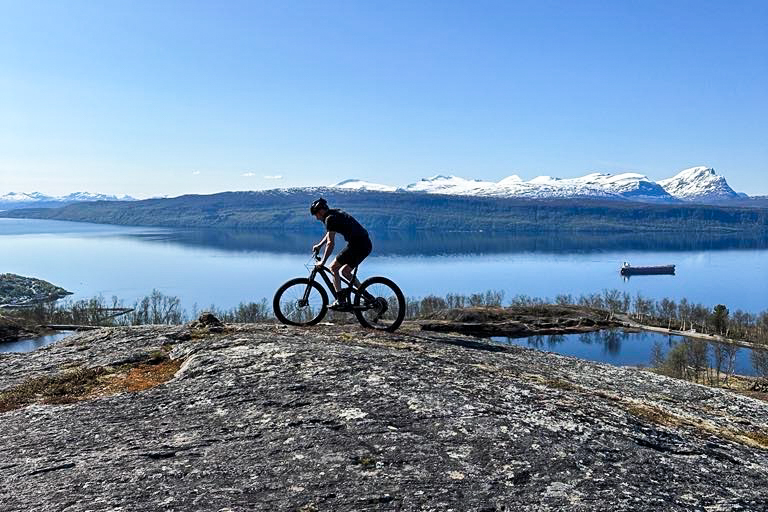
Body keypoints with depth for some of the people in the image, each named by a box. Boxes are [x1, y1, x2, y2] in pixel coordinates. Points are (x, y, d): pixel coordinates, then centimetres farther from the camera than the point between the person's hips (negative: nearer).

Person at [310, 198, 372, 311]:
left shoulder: (330, 218, -8)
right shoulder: (336, 214, 21)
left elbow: (331, 243, -14)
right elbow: (329, 234, 38)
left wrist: (322, 262, -9)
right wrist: (319, 245, 37)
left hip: (357, 245, -9)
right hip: (366, 245, 9)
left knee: (333, 267, 0)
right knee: (345, 271, 18)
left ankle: (340, 301, -5)